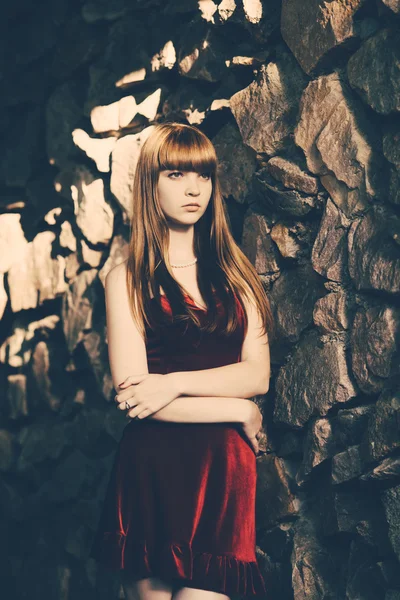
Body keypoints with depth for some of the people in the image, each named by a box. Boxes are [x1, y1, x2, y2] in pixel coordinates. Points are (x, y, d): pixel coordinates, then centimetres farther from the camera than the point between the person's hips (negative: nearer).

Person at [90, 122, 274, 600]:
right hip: (153, 469, -2)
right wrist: (238, 410, -5)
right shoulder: (128, 279, 3)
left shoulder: (234, 273, 14)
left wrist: (176, 383, -12)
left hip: (226, 470, 2)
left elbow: (257, 375, 3)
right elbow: (131, 392, -8)